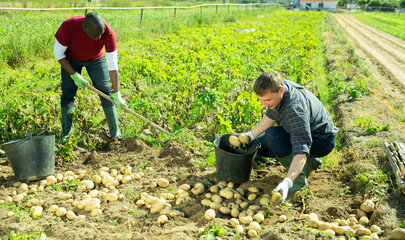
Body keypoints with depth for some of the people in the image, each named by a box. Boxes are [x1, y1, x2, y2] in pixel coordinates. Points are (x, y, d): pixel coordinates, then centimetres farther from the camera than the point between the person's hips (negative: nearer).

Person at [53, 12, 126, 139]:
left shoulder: (108, 33, -36)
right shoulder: (68, 27, -37)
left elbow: (113, 65, -32)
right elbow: (58, 53, -20)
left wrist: (117, 94, -34)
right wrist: (74, 75, -24)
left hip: (95, 58, 1)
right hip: (71, 58, 0)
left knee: (105, 91, -5)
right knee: (68, 94, -4)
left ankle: (116, 134, 5)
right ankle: (65, 136, 10)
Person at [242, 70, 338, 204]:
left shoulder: (295, 110, -39)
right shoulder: (275, 88, -13)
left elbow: (301, 150, -45)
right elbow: (270, 116, 6)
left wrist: (286, 183, -54)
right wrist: (250, 135, -1)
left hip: (322, 141, -9)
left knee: (272, 135, -31)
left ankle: (299, 178, -15)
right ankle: (309, 162, 10)